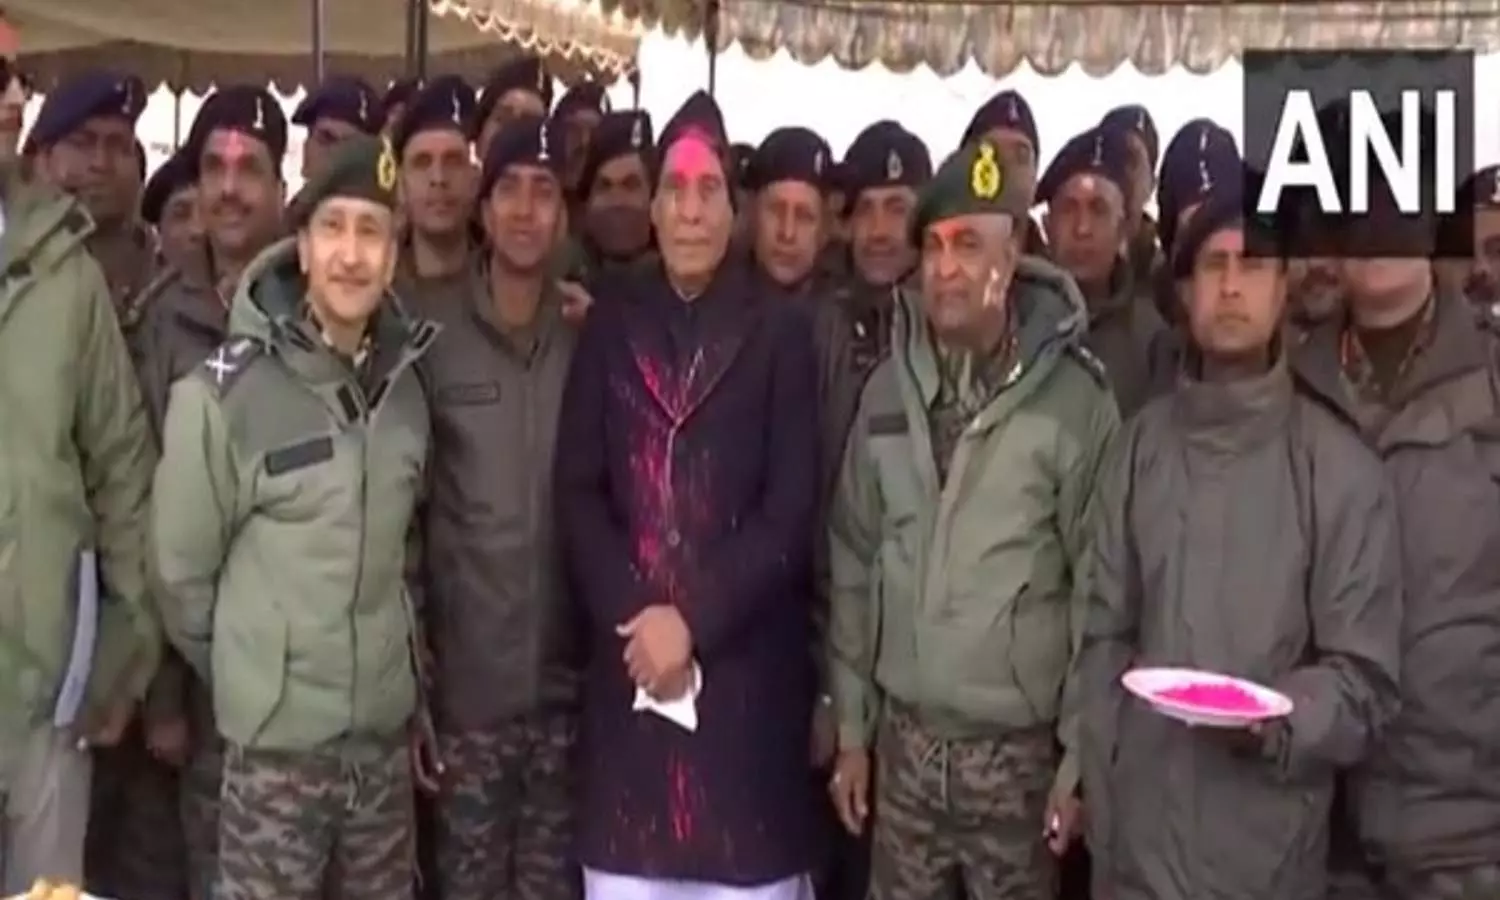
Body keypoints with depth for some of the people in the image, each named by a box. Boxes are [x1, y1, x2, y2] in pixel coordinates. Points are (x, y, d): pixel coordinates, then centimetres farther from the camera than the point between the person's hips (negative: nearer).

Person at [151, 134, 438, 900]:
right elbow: (181, 568, -5)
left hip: (385, 730, 5)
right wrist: (245, 675, 6)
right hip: (276, 737, -4)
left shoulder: (404, 384, 4)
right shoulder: (224, 391, -12)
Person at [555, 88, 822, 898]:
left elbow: (791, 511, -3)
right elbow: (578, 491, 3)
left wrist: (693, 620, -11)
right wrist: (631, 617, -9)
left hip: (746, 665, -2)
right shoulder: (610, 323, 9)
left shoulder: (780, 333, 3)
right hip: (627, 661, 2)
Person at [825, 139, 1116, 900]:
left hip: (1018, 749, -3)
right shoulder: (888, 389, 4)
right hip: (904, 741, 4)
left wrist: (1082, 751, -7)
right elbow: (853, 565, 8)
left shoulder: (1073, 399, -9)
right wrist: (852, 726, 8)